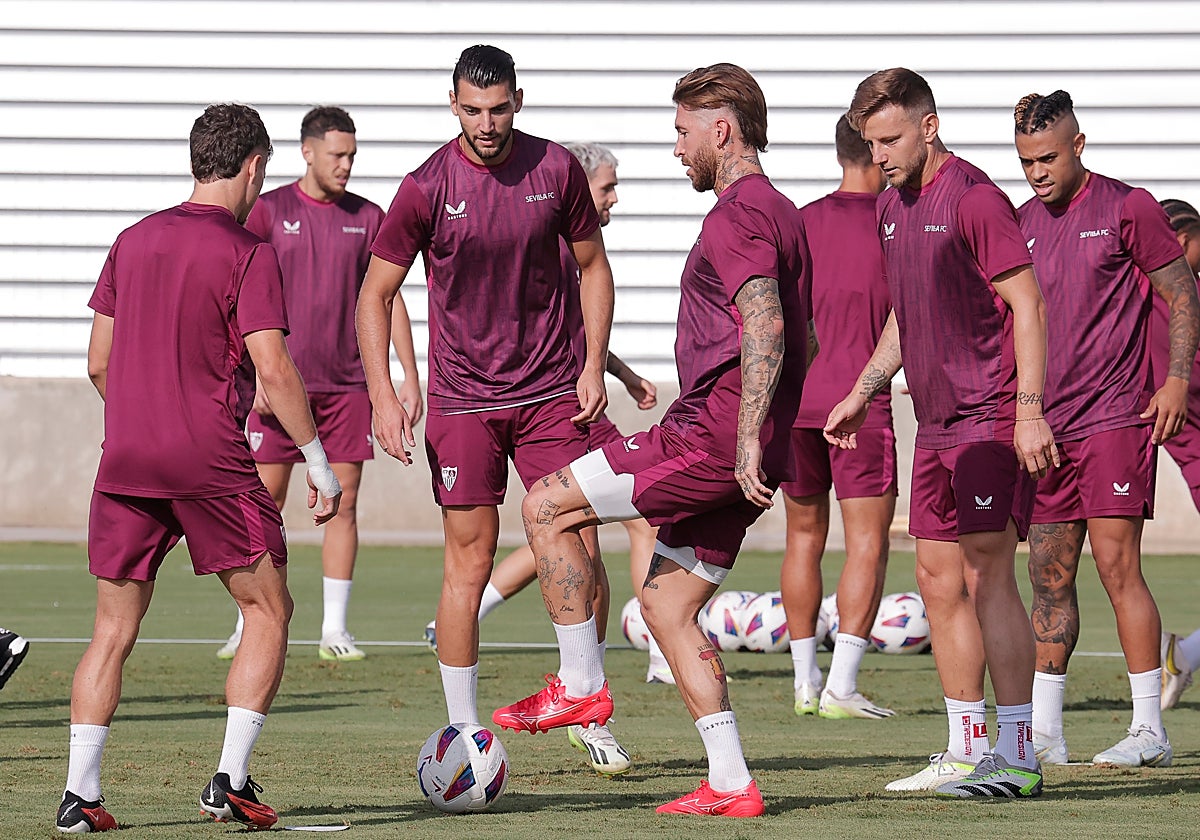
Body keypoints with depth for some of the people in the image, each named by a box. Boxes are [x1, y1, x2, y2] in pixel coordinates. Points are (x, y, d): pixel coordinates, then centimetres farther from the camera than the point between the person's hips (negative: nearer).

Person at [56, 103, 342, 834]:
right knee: (268, 610, 9)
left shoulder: (133, 243, 12)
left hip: (126, 463, 5)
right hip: (212, 462, -5)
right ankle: (232, 781, 1)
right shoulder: (249, 254, -5)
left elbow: (99, 363, 15)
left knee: (114, 629, 10)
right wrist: (319, 460, -5)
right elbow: (273, 370, -12)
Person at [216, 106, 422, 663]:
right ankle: (250, 629, 6)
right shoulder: (270, 211, 1)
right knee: (265, 503, -2)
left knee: (344, 503, 0)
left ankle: (335, 630, 5)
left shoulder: (367, 217, 7)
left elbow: (388, 299, 11)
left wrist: (410, 376, 4)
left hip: (347, 383, 2)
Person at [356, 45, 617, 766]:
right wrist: (384, 396, -9)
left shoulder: (557, 170, -1)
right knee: (469, 559, -2)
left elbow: (592, 266, 12)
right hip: (462, 401, -2)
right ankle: (464, 733, 6)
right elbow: (376, 294, 0)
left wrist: (594, 363, 2)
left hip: (552, 393, 2)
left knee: (580, 549, -2)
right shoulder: (427, 188, -7)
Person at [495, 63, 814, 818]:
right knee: (666, 604, 12)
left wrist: (747, 442, -28)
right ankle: (730, 784, 7)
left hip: (710, 439, -10)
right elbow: (803, 339, 26)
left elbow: (765, 329, -25)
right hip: (737, 452, 10)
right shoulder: (781, 213, 20)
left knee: (545, 507, -4)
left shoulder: (737, 217, -12)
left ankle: (582, 684, 1)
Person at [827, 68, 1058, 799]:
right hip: (938, 422, 9)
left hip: (990, 418, -9)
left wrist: (1029, 410, -20)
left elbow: (1027, 303, -14)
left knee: (988, 576, -10)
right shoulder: (893, 207, 14)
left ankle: (1017, 756, -7)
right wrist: (863, 393, 21)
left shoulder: (974, 198, -12)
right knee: (939, 577, 9)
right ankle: (968, 751, 16)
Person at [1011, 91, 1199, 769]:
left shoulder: (1127, 208, -4)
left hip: (1115, 419, -6)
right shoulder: (1024, 223, 13)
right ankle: (1044, 732, 12)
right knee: (1050, 575, 7)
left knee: (1118, 565, -10)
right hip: (1049, 426, 6)